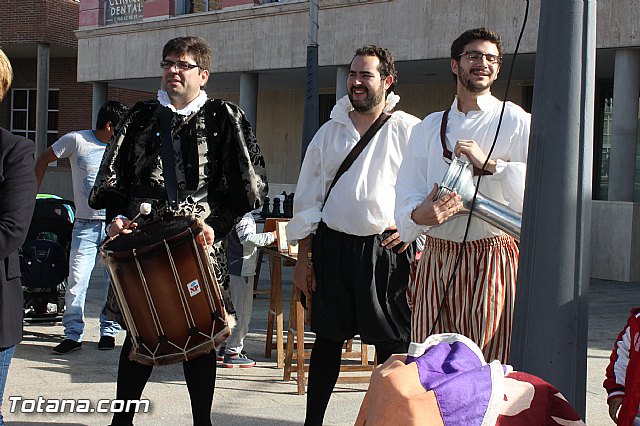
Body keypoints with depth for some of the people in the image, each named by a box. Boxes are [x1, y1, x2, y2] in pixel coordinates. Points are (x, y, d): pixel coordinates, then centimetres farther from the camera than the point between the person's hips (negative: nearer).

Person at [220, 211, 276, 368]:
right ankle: (232, 353, 0)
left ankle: (227, 348, 27)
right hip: (242, 272, -10)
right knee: (242, 314, -3)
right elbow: (248, 239, -32)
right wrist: (272, 236, -22)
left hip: (237, 271, 10)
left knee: (238, 312, 19)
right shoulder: (246, 218, -18)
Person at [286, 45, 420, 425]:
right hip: (331, 246, 3)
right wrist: (303, 257, 7)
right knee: (328, 338, 11)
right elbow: (308, 198, 11)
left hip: (386, 248, -3)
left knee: (392, 343, 1)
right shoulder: (330, 131, 10)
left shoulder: (409, 130, -1)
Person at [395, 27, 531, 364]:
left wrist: (489, 163, -17)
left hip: (490, 258, -4)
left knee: (486, 362, -4)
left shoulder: (516, 122, 4)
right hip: (435, 258, 4)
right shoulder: (428, 128, 16)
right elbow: (406, 193, 4)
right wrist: (420, 214, -18)